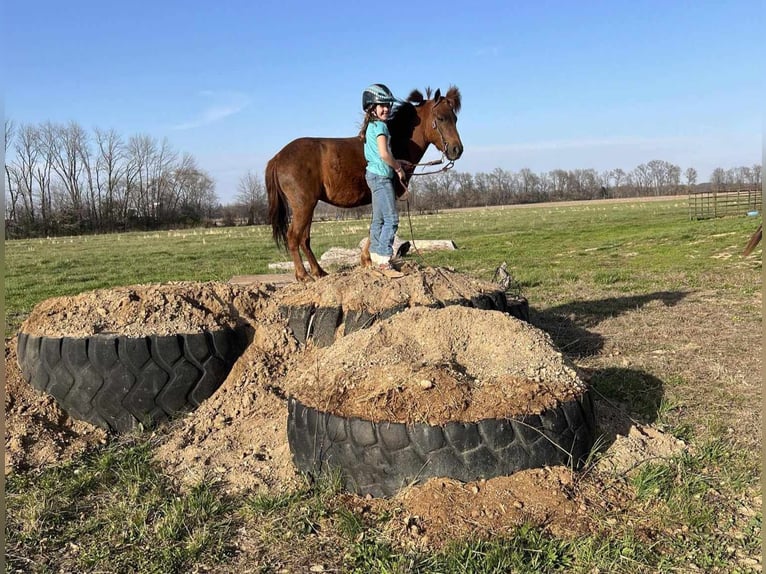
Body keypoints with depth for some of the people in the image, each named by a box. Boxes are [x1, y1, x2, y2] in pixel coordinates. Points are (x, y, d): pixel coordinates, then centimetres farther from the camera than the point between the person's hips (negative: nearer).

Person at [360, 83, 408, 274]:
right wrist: (398, 168, -8)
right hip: (381, 176, -10)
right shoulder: (381, 126, -13)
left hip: (374, 175, 10)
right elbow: (384, 154, -23)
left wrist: (396, 164, 14)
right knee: (391, 219, -11)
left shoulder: (371, 126, 15)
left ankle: (376, 258, 19)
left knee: (378, 219, 13)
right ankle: (383, 260, -13)